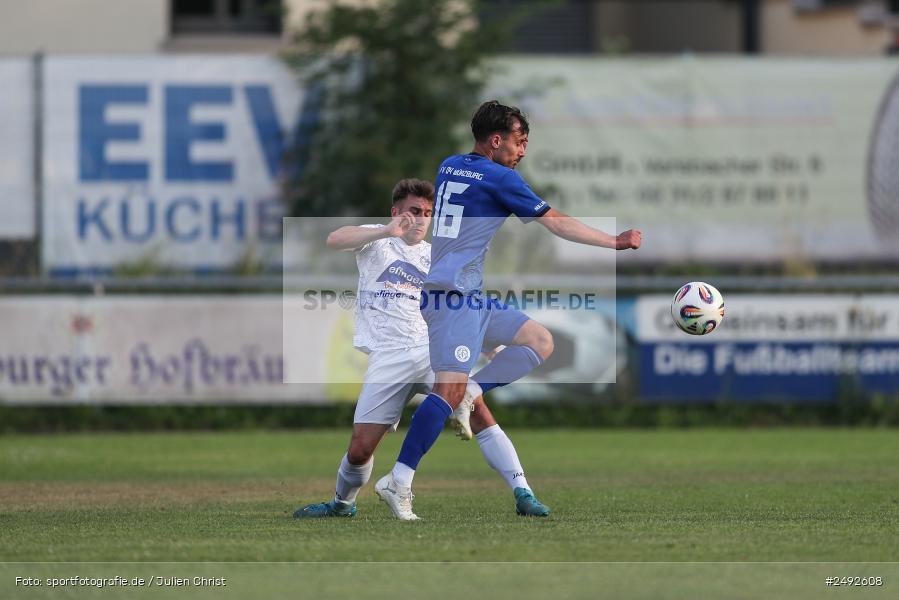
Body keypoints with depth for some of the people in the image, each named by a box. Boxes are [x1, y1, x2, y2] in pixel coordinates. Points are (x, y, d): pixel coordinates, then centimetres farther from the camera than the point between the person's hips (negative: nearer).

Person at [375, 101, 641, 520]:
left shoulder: (448, 168, 16)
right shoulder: (499, 178, -7)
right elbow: (557, 223, -1)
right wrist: (616, 243, 8)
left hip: (470, 298, 10)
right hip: (455, 296, -10)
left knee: (541, 341, 10)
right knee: (450, 388, -18)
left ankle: (469, 394, -4)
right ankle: (398, 481, -24)